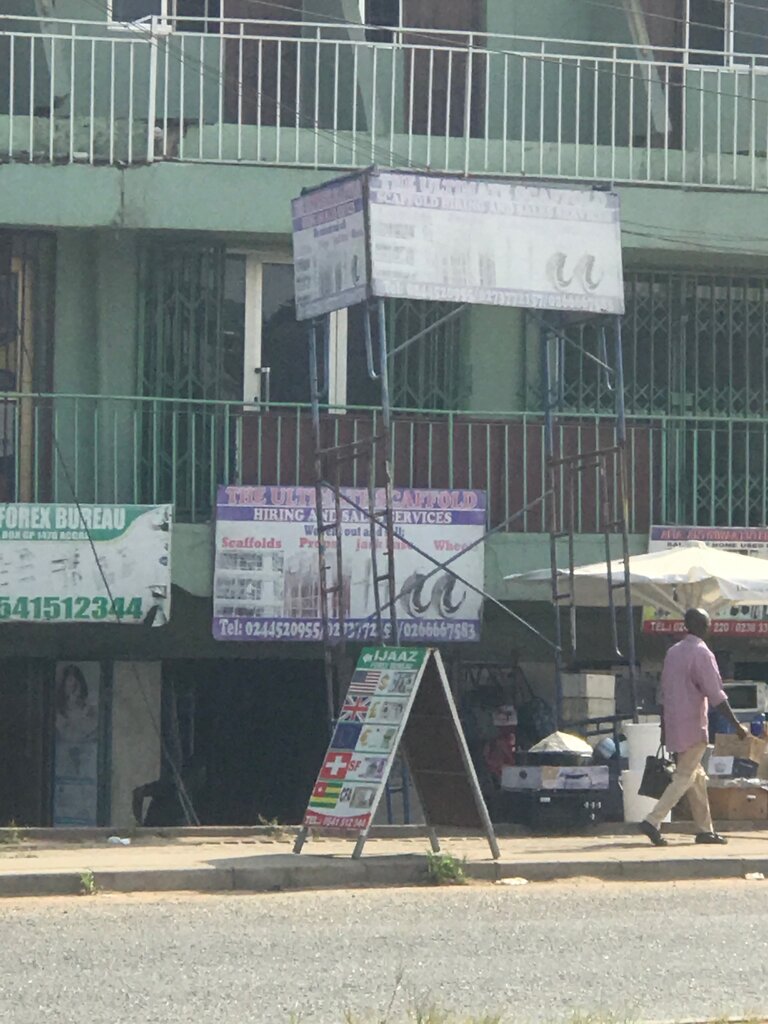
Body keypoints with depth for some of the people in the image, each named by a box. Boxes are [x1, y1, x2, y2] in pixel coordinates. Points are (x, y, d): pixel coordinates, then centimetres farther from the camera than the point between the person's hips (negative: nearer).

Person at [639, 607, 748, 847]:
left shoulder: (673, 652, 13)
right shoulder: (701, 654, -12)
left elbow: (664, 692, 17)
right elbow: (716, 695, -15)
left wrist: (664, 729, 23)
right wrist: (736, 725, -11)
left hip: (674, 726, 8)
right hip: (693, 728, -8)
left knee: (697, 777, 13)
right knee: (684, 778, -6)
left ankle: (704, 829, 14)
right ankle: (653, 822, -15)